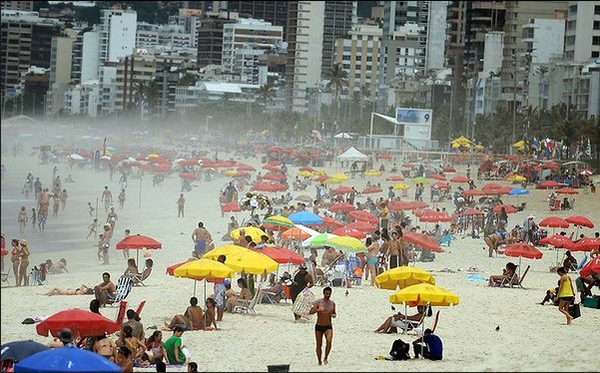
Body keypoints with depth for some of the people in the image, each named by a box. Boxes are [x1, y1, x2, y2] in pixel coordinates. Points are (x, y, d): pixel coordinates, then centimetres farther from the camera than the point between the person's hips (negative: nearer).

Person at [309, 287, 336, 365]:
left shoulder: (332, 303, 5)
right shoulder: (318, 302, -6)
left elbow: (334, 313, 20)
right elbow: (311, 312, -15)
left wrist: (334, 315, -5)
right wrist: (317, 309, -33)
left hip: (328, 327, 1)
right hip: (319, 327, -1)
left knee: (329, 341, -24)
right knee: (319, 345, 5)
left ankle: (326, 358, -9)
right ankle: (319, 362, 19)